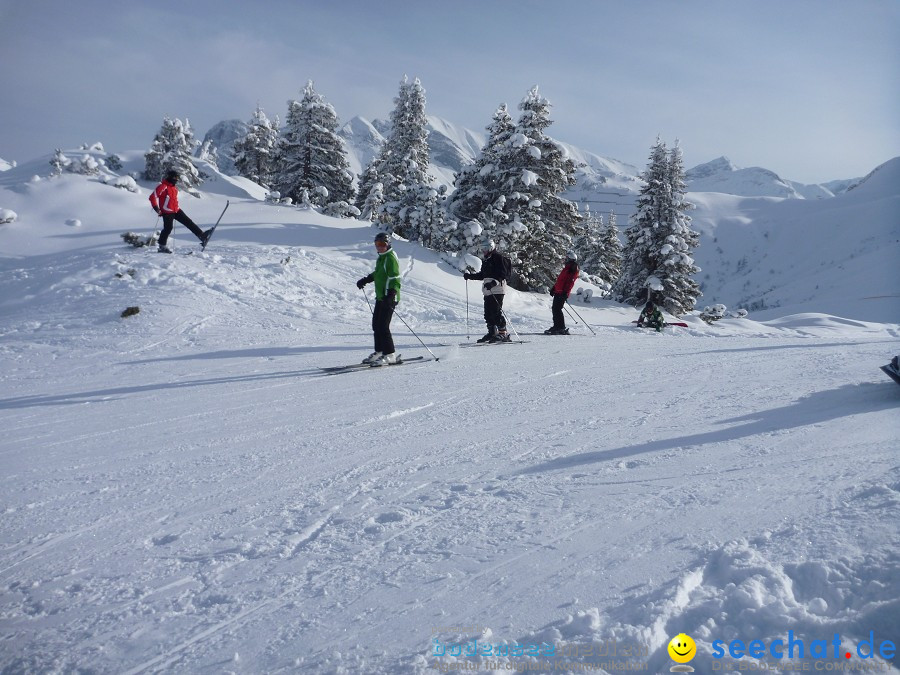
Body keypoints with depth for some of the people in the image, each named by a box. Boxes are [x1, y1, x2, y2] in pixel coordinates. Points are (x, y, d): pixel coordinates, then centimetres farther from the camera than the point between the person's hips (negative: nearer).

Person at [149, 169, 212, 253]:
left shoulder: (174, 188, 15)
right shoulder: (163, 187, -12)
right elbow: (153, 197, -15)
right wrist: (156, 208, -18)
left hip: (176, 210, 8)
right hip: (167, 212, -8)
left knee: (188, 222, 1)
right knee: (168, 228, -7)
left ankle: (201, 235, -1)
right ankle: (162, 247, 3)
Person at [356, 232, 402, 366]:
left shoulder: (391, 258, -12)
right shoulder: (381, 257, 16)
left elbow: (395, 279, -21)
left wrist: (391, 296, -31)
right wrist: (365, 280, 39)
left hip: (389, 299, -10)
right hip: (380, 297, 10)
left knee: (383, 326, -12)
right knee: (376, 325, 11)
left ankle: (390, 355, -6)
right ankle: (379, 351, 20)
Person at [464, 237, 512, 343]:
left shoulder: (498, 257, -7)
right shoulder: (487, 259, 22)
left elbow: (503, 274, -14)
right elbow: (482, 275, 27)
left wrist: (494, 282, -25)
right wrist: (470, 275, 18)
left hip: (497, 289, -9)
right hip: (488, 291, 9)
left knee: (496, 312, -12)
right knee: (488, 313, 8)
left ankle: (503, 333, -9)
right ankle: (492, 333, 15)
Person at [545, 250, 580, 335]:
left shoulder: (573, 269, -9)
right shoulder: (568, 268, 22)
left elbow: (570, 282, -20)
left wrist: (565, 292, -27)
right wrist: (554, 288, 27)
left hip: (562, 293, -10)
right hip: (558, 292, 10)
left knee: (557, 309, -12)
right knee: (555, 309, 11)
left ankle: (562, 328, -10)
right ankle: (557, 326, 17)